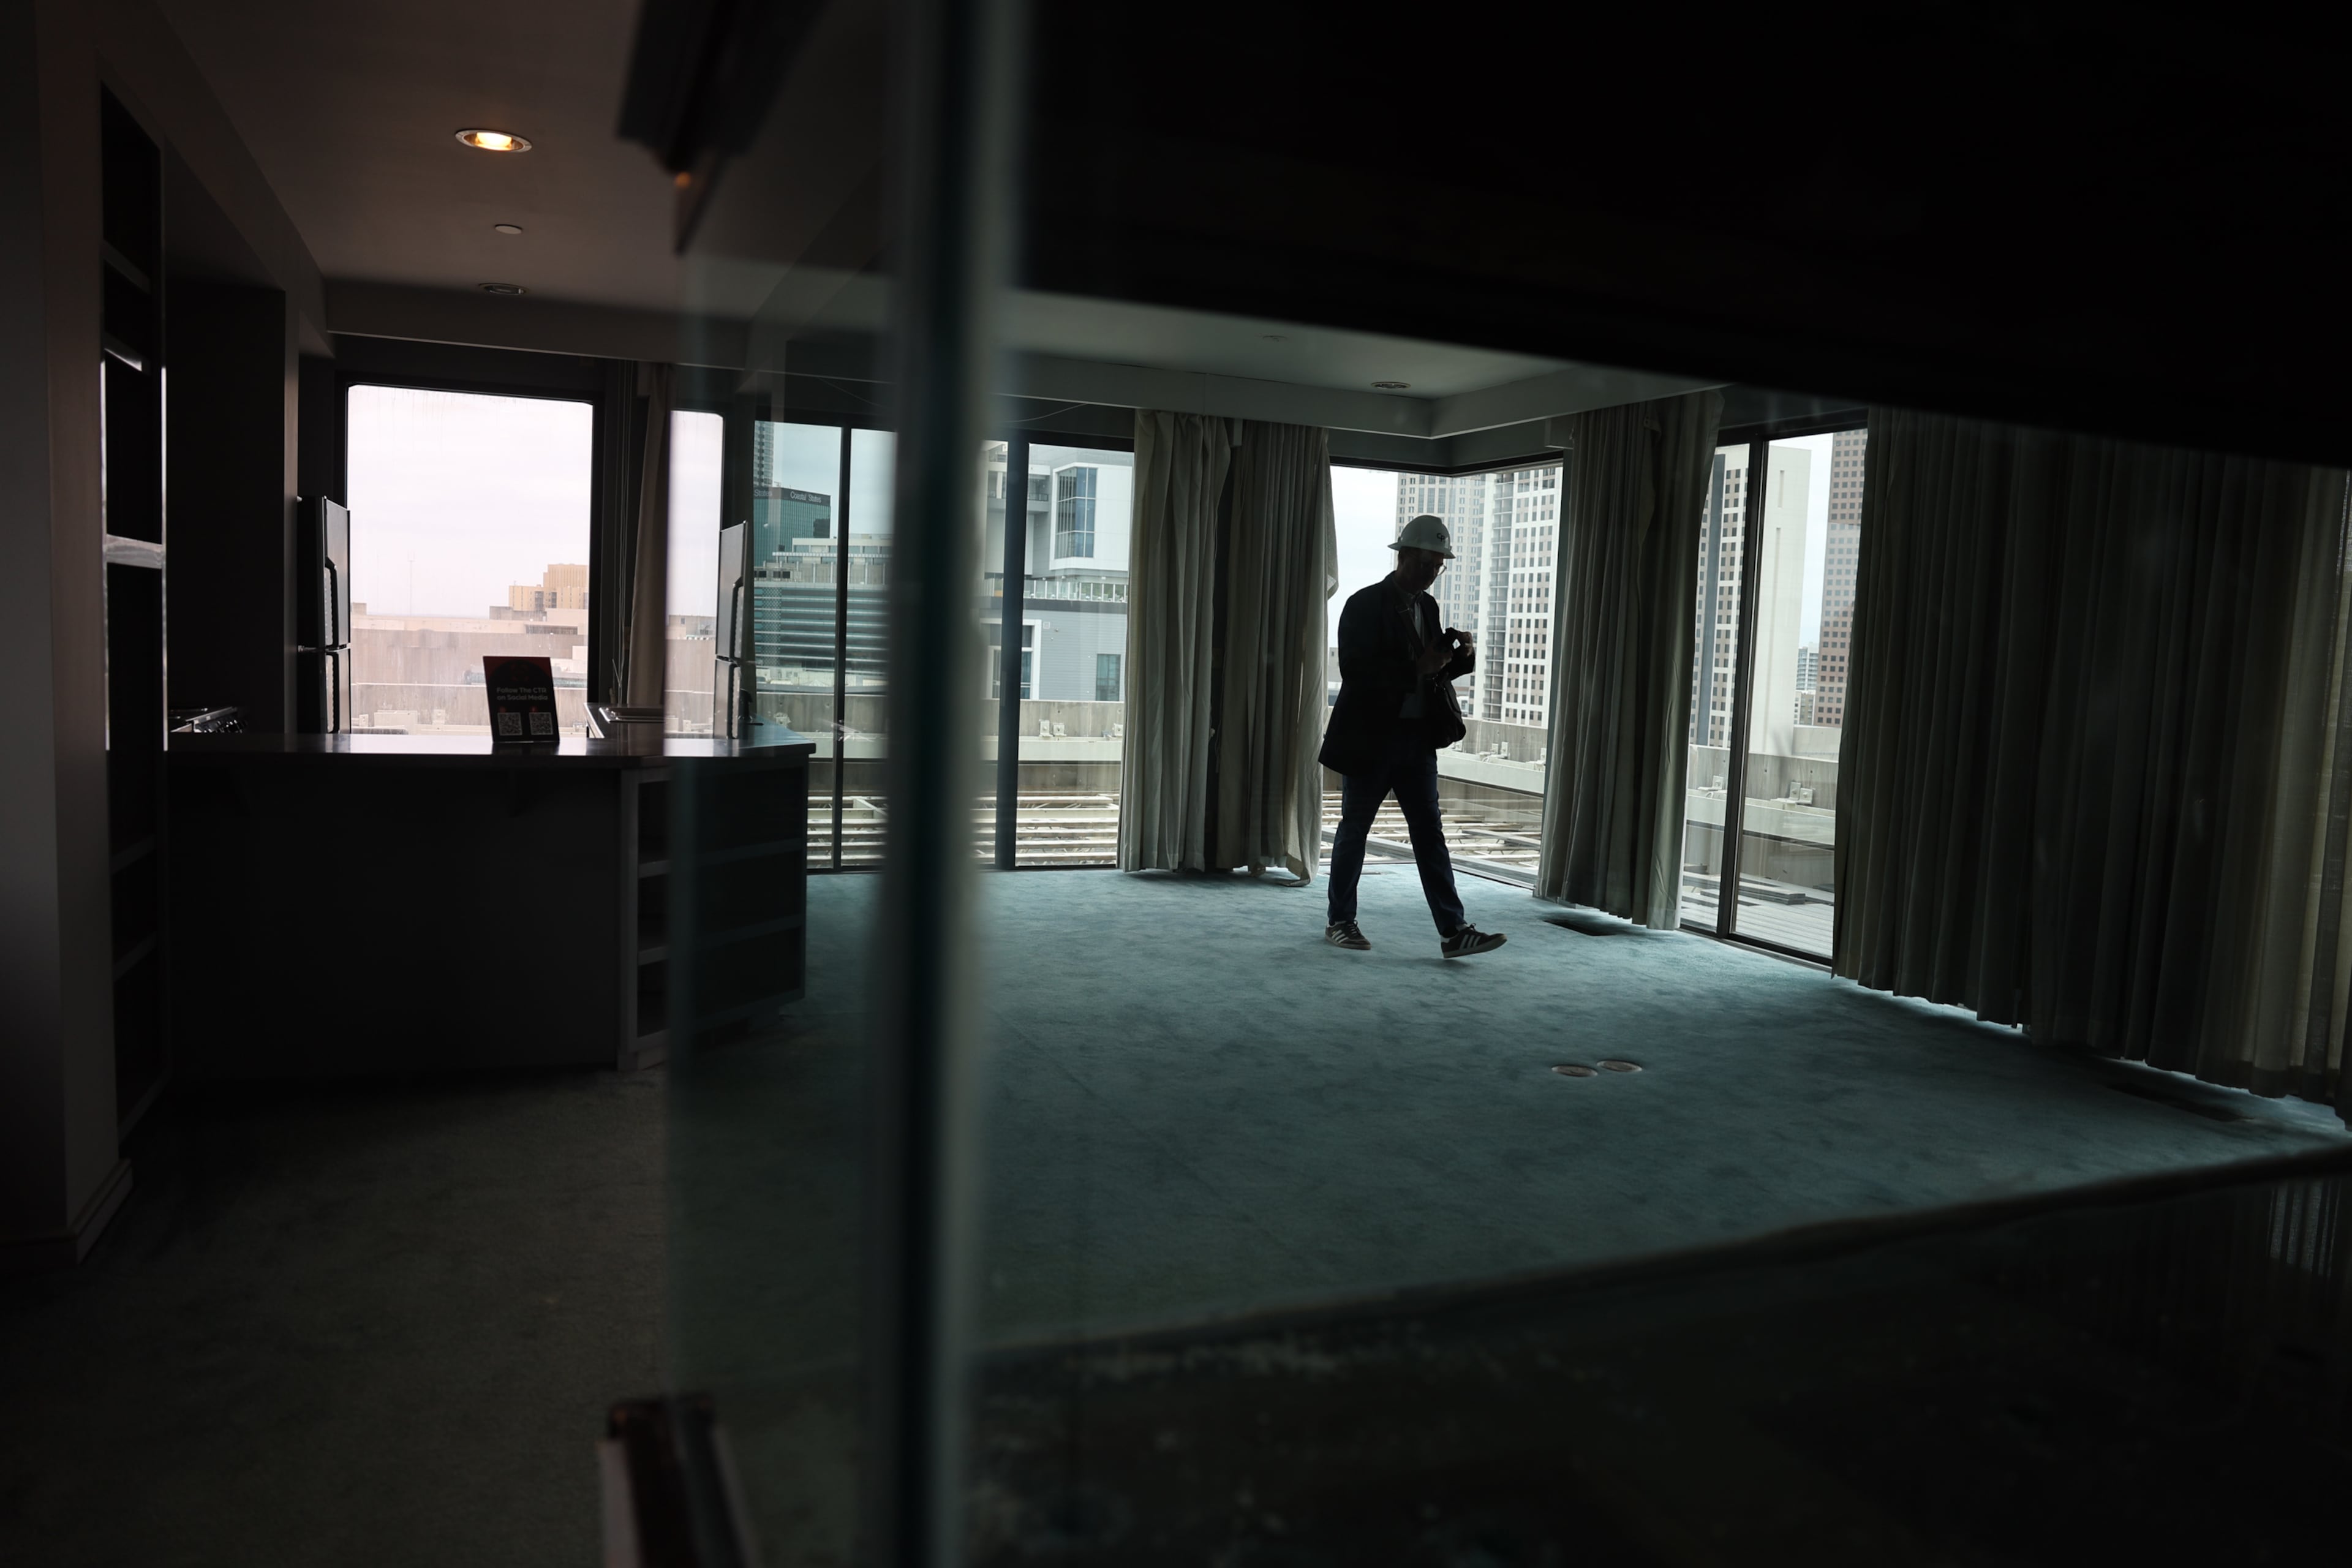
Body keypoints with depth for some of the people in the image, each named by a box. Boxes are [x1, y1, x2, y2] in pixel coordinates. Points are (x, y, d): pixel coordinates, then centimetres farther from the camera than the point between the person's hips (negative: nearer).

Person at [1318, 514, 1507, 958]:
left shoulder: (1427, 607, 12)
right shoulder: (1365, 605, -9)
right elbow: (1355, 671, -18)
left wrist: (1461, 655, -2)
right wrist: (1417, 667, -22)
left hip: (1416, 738, 6)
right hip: (1370, 738, -6)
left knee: (1430, 833, 2)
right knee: (1354, 830, 6)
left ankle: (1453, 931, -1)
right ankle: (1340, 922, 19)